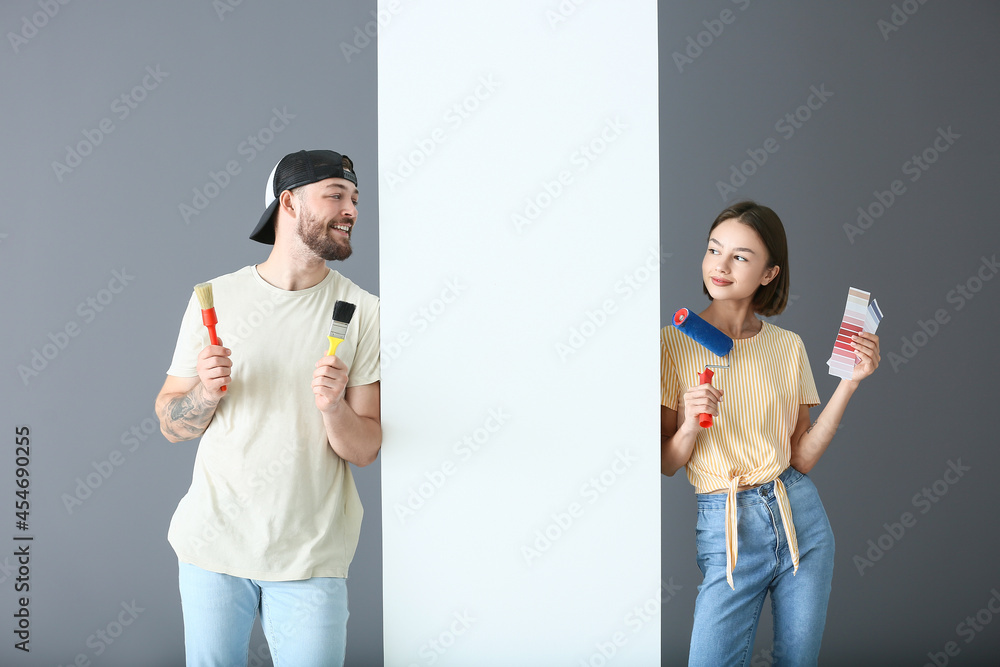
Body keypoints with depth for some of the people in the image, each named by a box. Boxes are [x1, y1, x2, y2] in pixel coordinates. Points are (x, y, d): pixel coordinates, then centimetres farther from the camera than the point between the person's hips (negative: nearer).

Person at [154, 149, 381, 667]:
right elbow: (171, 425, 3)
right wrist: (207, 391, -16)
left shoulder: (361, 311, -2)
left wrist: (334, 407, -22)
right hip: (214, 541, 1)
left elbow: (366, 450, -3)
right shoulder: (216, 297, 0)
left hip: (310, 556, 0)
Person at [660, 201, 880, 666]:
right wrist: (690, 426, -22)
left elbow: (802, 455, 1)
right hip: (726, 526, -3)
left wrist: (850, 382, -4)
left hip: (801, 516, 3)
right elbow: (666, 464, -2)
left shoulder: (788, 346, 5)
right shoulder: (675, 342, -5)